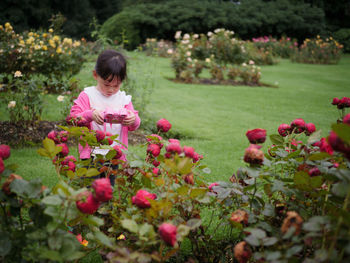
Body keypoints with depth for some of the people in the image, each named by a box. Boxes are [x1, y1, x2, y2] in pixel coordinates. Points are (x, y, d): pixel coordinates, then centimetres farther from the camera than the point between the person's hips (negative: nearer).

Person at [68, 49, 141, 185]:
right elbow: (74, 118, -8)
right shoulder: (87, 96, -3)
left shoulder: (123, 98, 8)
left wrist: (133, 120, -15)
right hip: (91, 154, -3)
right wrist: (90, 115, -27)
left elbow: (134, 126, 9)